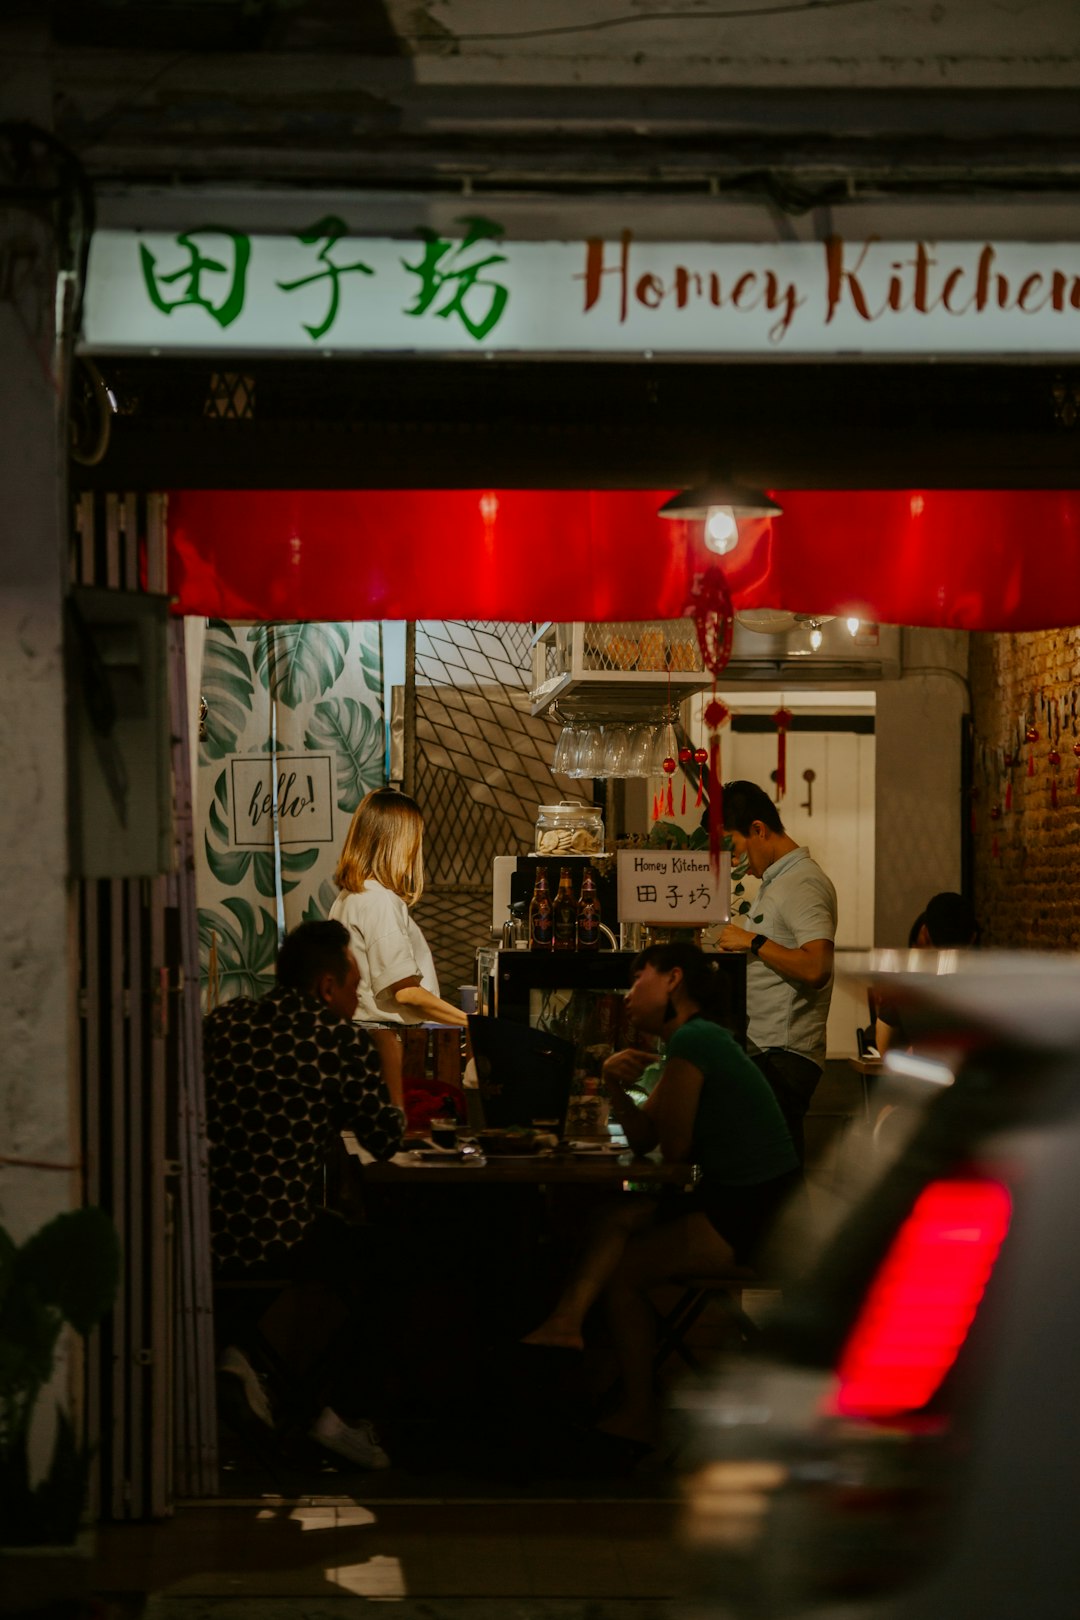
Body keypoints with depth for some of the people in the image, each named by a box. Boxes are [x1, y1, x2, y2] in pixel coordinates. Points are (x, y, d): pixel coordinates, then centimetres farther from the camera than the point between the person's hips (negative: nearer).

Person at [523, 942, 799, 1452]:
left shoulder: (690, 1042, -16)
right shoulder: (700, 1037, 16)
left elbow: (675, 1149, -13)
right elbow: (642, 1139, 14)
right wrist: (616, 1085, -3)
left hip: (756, 1220, -10)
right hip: (745, 1202, 10)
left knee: (624, 1270, 0)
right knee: (620, 1217, 10)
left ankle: (637, 1418, 9)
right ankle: (568, 1320, -3)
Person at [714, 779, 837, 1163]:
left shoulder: (803, 884, -12)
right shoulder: (775, 882, 21)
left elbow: (815, 967, -25)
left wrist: (753, 942, -17)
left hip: (782, 1057, -10)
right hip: (763, 1052, 10)